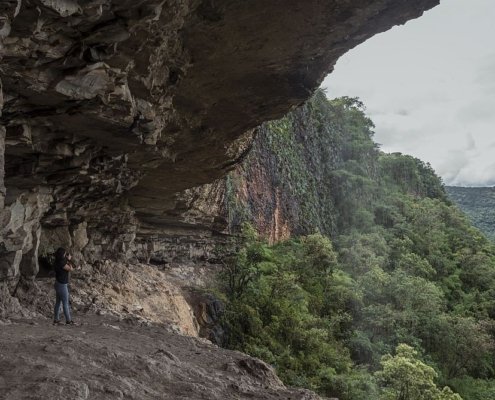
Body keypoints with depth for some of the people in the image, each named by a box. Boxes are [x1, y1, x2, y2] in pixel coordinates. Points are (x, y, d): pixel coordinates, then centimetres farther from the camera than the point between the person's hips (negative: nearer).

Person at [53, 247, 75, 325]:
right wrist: (69, 260, -6)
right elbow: (71, 269, -15)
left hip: (58, 283, 9)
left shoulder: (58, 262, 5)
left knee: (58, 302, 14)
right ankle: (68, 320, 10)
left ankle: (56, 319, 19)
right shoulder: (61, 263, -23)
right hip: (62, 285, -9)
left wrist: (68, 260, 3)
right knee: (65, 303, 2)